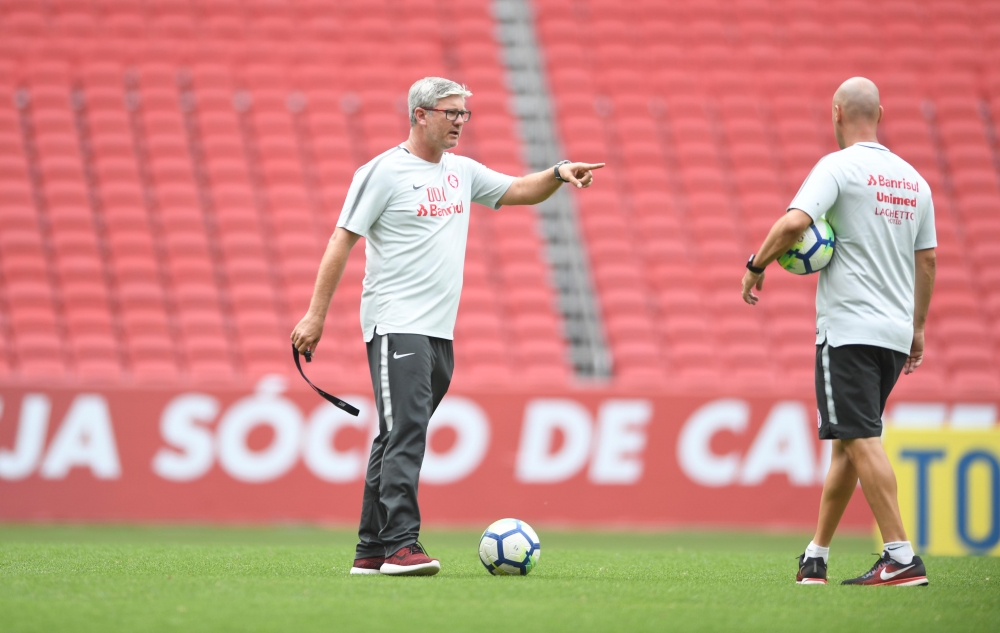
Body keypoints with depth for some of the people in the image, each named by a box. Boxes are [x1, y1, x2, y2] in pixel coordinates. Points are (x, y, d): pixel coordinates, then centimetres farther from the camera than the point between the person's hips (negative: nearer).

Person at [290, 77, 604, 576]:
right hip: (396, 327, -7)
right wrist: (316, 315, -10)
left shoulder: (462, 172, 15)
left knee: (397, 440, 8)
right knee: (405, 433, -17)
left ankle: (371, 551, 11)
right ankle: (401, 546, -23)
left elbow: (519, 191, 24)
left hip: (440, 330, 7)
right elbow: (342, 240, -6)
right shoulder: (384, 171, -6)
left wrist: (558, 174, 2)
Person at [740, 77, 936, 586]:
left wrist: (757, 266, -7)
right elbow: (926, 261, 17)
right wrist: (917, 328, 25)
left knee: (861, 439, -10)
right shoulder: (912, 178, 13)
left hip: (849, 329, -7)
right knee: (847, 441, 14)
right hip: (896, 331, 7)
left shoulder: (839, 167, -7)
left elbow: (794, 223, -21)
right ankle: (815, 557, 19)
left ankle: (901, 557, -18)